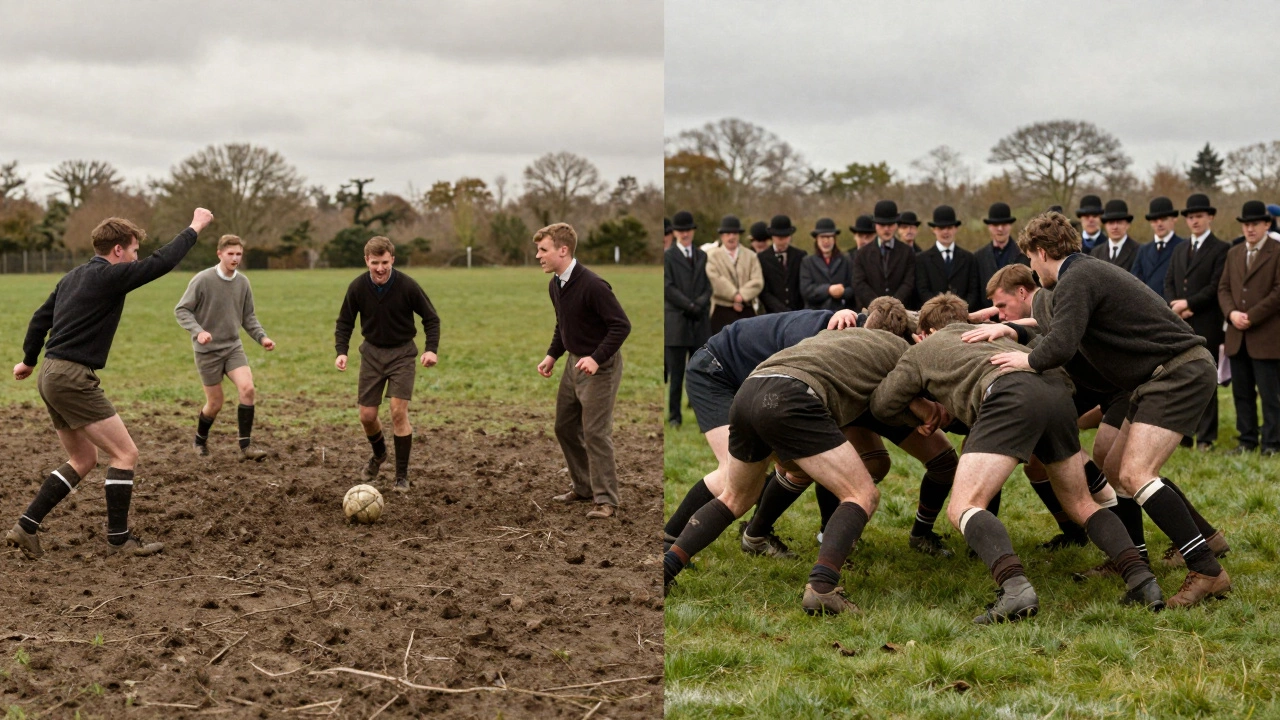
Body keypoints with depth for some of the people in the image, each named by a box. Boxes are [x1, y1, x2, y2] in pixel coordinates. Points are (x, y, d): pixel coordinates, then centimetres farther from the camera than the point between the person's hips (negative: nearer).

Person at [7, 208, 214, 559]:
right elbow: (162, 262, -12)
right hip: (73, 378, -10)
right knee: (125, 453, -4)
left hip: (51, 376, 10)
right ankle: (119, 539, 1)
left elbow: (40, 319, 23)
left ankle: (25, 528, 14)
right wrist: (195, 228, 0)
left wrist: (29, 360, 37)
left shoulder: (73, 277, 15)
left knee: (83, 460, 17)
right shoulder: (108, 276, -12)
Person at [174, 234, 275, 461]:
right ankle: (200, 441, 32)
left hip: (233, 347, 4)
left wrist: (261, 337, -4)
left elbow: (248, 317, 12)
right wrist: (198, 331, -25)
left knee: (247, 388, -18)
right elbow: (181, 310, -9)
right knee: (215, 403, 2)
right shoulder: (202, 280, -13)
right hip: (207, 351, -4)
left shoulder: (243, 282, 1)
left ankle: (245, 446, -11)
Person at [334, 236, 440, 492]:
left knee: (398, 411, -13)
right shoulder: (357, 287, -13)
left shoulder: (407, 286, -19)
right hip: (372, 352, 3)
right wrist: (341, 351, -16)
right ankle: (378, 454, 36)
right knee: (367, 415, 3)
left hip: (402, 353, -3)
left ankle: (402, 476, 0)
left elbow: (431, 318, -7)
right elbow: (344, 323, 0)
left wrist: (431, 349, -21)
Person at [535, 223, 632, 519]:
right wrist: (552, 355, 8)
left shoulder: (592, 285, -24)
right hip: (575, 363, 9)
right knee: (565, 427, 15)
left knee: (595, 433, -9)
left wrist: (597, 358, -29)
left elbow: (621, 325, -23)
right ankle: (583, 487, 29)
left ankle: (606, 500, -1)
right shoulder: (554, 285, 3)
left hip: (600, 366, -9)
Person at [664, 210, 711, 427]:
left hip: (700, 322, 4)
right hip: (676, 322, -4)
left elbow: (708, 286, 10)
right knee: (676, 374, -2)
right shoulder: (668, 257, 3)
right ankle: (674, 415, 3)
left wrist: (700, 303, -9)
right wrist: (690, 306, -11)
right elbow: (668, 288, -5)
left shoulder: (702, 256, 16)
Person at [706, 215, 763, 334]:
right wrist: (735, 295, -16)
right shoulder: (712, 256, 6)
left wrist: (742, 296, -15)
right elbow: (716, 281, -9)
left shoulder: (751, 256, 12)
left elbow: (758, 282, -1)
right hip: (722, 312, -2)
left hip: (747, 312, 2)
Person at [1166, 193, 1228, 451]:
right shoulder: (1179, 251, 19)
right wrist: (1176, 307, -5)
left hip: (1206, 326, -6)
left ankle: (1206, 437, 1)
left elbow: (1216, 287, -10)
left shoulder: (1220, 250, -1)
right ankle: (1182, 433, 10)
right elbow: (1168, 284, 14)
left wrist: (1188, 303, -13)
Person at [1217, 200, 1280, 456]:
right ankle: (1247, 440, 16)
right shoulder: (1234, 254, 16)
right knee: (1242, 392, 9)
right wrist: (1231, 312, -7)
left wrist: (1251, 317, -14)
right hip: (1238, 337, 6)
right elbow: (1223, 288, 13)